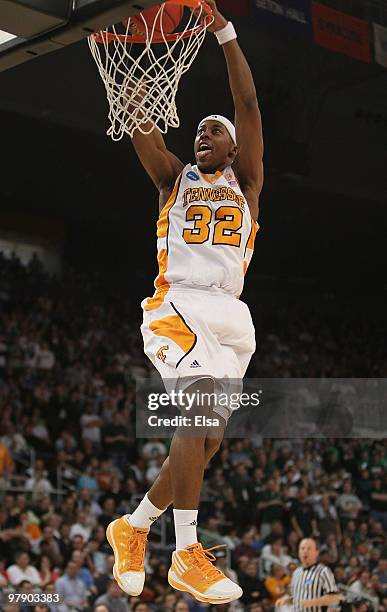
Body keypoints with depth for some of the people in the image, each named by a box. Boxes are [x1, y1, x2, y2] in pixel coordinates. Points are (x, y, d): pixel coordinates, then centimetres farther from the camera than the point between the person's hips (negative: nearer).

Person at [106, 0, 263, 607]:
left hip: (230, 314, 3)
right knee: (197, 414, -24)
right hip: (177, 305, -3)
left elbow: (249, 105, 4)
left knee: (205, 440, 4)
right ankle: (187, 555, -22)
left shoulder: (245, 180, 17)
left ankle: (134, 526, 23)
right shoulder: (174, 178, 18)